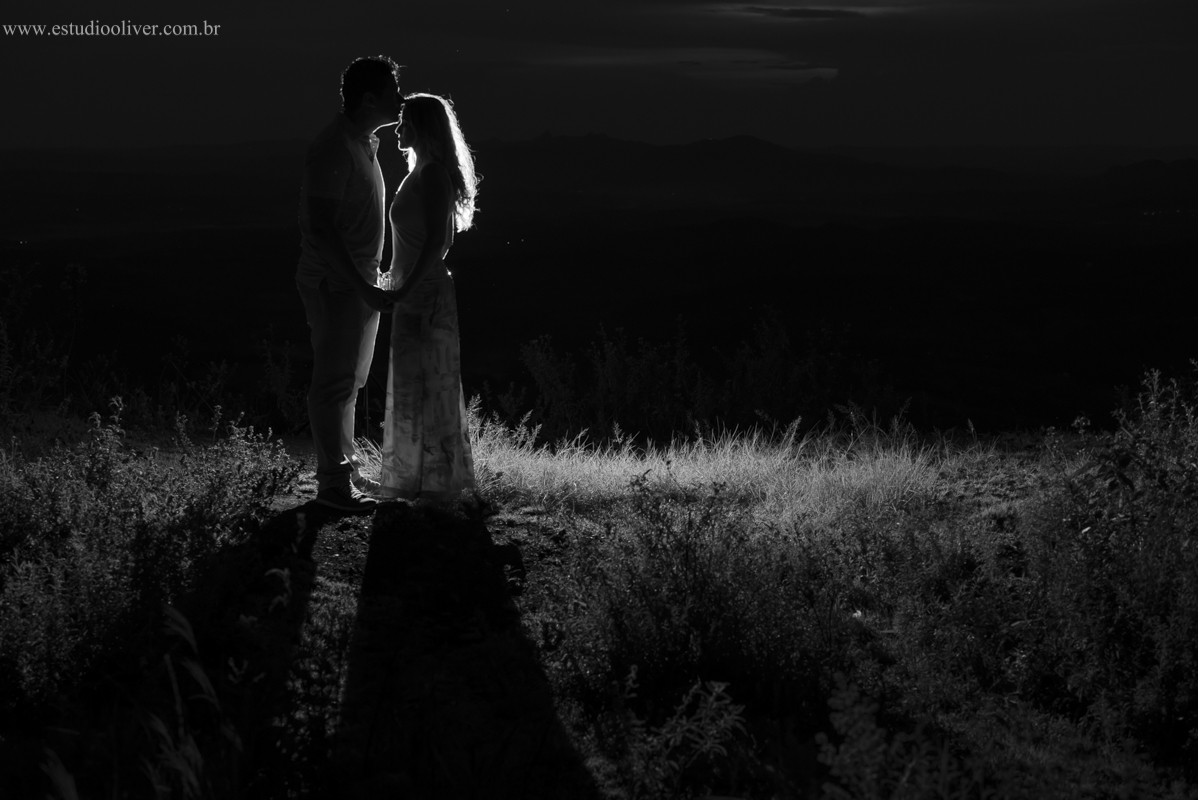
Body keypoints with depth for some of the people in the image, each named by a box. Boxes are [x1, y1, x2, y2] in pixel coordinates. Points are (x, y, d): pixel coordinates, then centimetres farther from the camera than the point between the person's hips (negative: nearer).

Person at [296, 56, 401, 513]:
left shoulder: (364, 144, 10)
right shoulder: (334, 149, -20)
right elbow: (322, 229, -24)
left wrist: (371, 279, 21)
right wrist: (364, 288, -26)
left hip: (359, 282, 10)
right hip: (336, 285, -10)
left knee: (350, 380, 17)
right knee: (335, 382, -3)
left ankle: (342, 468, 27)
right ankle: (333, 484, 4)